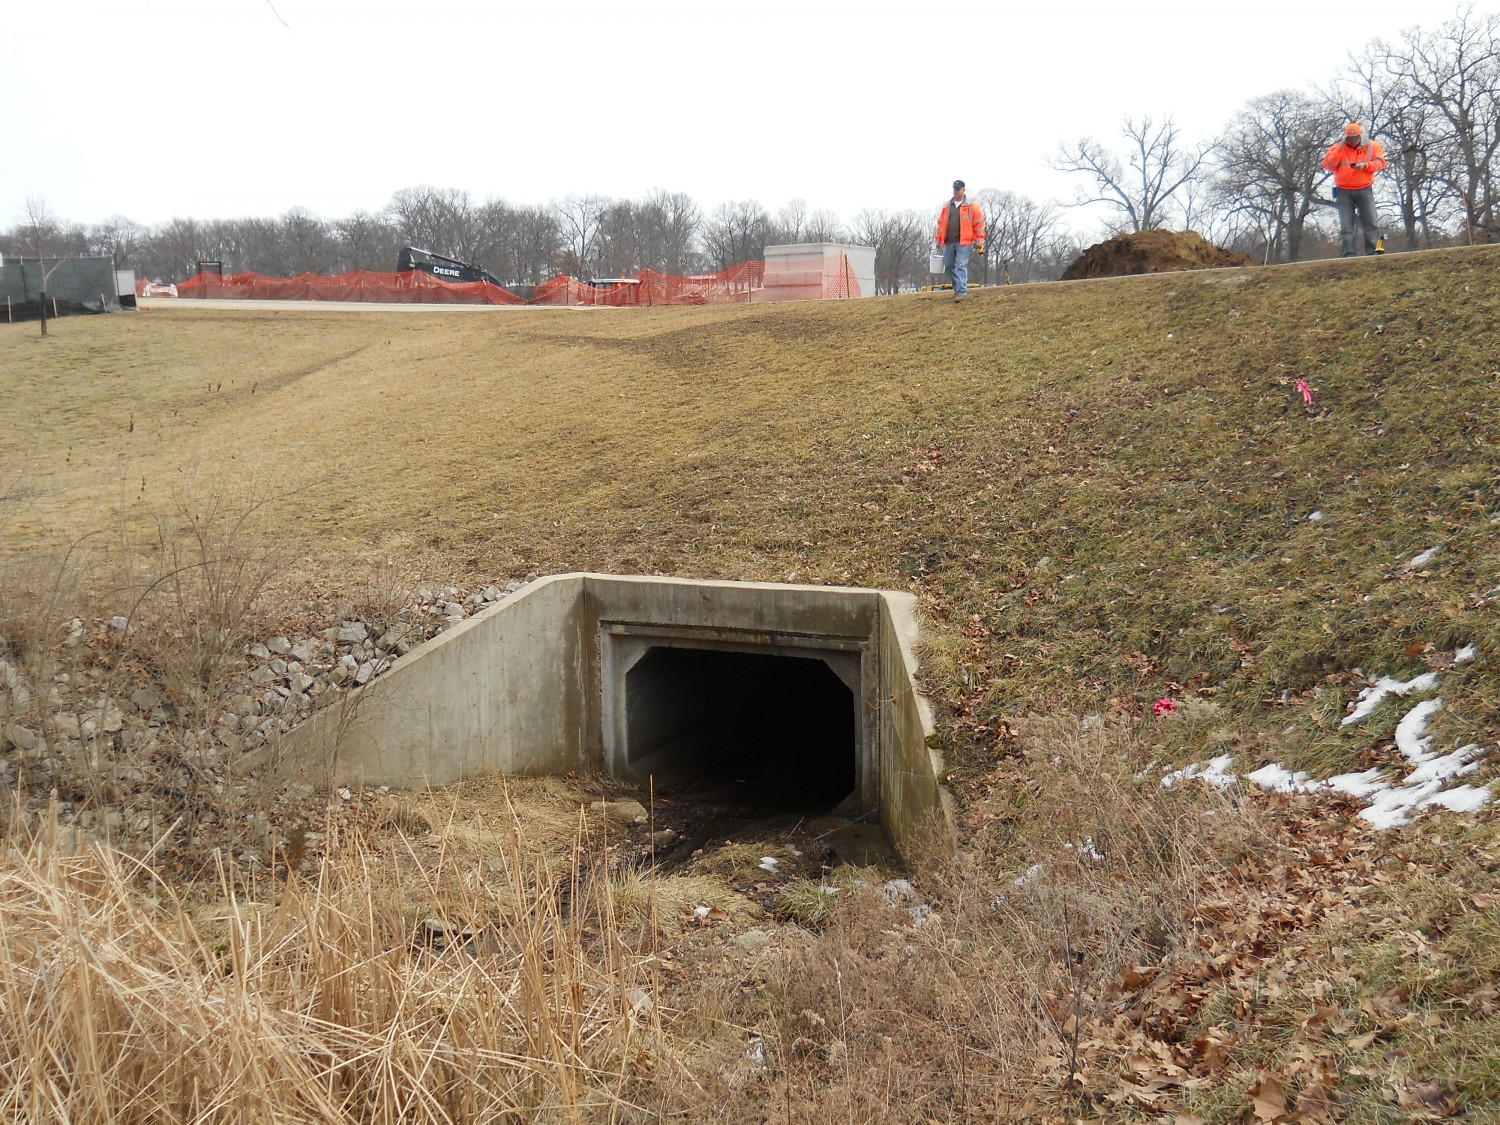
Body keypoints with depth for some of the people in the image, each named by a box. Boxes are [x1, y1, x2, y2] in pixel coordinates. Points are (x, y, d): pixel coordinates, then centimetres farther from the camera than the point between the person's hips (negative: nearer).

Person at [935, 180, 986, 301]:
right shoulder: (946, 207, 14)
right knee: (948, 266, 8)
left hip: (963, 242, -5)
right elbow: (941, 224, 15)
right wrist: (939, 240, 11)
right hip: (949, 242, 5)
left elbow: (979, 223, 0)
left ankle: (961, 291, -15)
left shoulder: (971, 206, 2)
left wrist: (979, 239, -7)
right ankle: (958, 287, 24)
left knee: (961, 266, -13)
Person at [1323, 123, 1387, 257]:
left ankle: (1373, 250, -2)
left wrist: (1365, 165, -19)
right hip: (1344, 191, 0)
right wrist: (1339, 150, -15)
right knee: (1346, 225, -2)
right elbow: (1327, 166, -8)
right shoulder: (1337, 148, 2)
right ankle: (1349, 254, -1)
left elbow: (1381, 162, -2)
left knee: (1370, 222, -3)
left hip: (1364, 190, 0)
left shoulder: (1371, 146, 3)